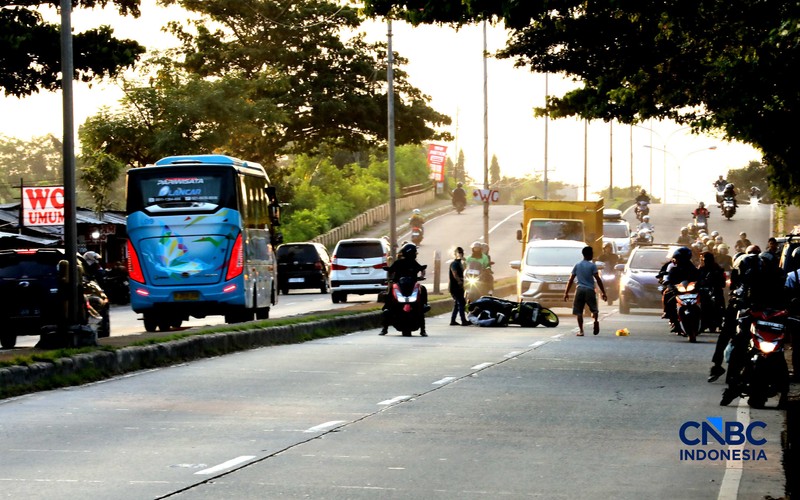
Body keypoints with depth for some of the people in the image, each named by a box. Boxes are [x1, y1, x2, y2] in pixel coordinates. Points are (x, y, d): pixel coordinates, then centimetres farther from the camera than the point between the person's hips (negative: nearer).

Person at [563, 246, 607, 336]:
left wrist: (566, 293, 12)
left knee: (579, 312, 5)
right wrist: (603, 292, -3)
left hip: (579, 290, 2)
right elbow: (598, 279, -6)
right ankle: (595, 320, -23)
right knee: (594, 309, 9)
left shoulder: (577, 265, 9)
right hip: (590, 290, -2)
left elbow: (571, 280, 8)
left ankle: (581, 331, -3)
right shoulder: (592, 266, -1)